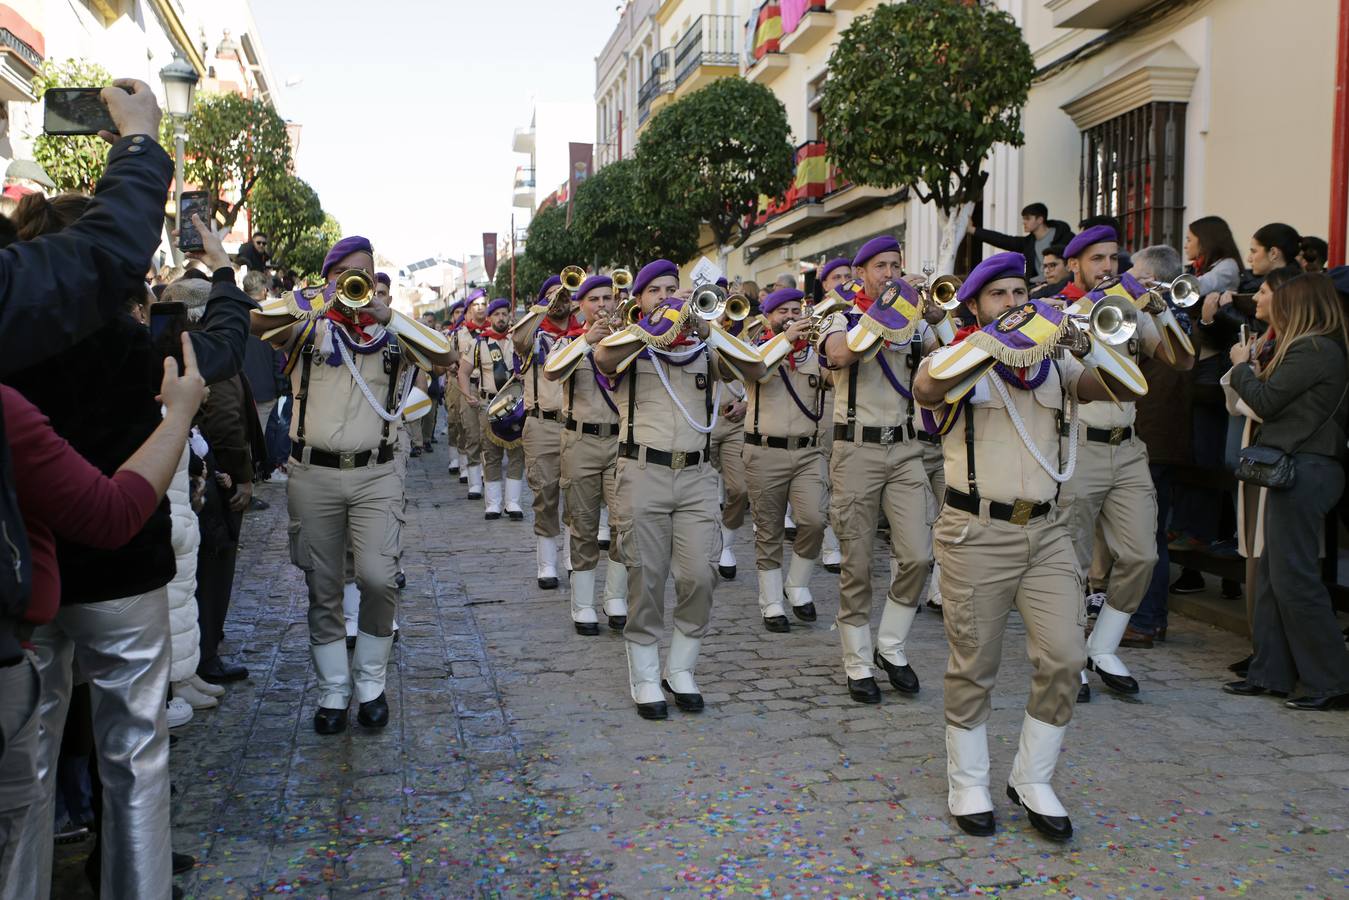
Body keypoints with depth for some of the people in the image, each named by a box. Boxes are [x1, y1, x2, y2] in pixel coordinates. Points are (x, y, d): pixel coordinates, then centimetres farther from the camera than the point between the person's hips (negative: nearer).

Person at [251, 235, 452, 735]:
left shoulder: (391, 329, 8)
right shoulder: (308, 323, 5)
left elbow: (444, 356, -8)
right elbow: (255, 322, -14)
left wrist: (388, 316, -15)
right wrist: (318, 302, -21)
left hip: (375, 474, 0)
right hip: (312, 474, 0)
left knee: (379, 579, -12)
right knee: (323, 592, 6)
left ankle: (371, 683, 9)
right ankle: (332, 692, 20)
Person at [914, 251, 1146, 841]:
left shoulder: (1055, 366, 13)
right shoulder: (957, 358, 0)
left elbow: (1128, 387, 1)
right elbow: (927, 387, -24)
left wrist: (1083, 343, -14)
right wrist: (994, 338, -24)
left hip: (1047, 529, 4)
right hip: (976, 531, -4)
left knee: (1063, 658, -2)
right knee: (974, 666, 4)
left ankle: (1032, 780, 17)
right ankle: (968, 783, 22)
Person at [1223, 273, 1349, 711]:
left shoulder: (1310, 350, -15)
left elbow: (1266, 402, -12)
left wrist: (1242, 367, 3)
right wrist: (1259, 371, 8)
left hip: (1303, 469, -10)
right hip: (1304, 466, 10)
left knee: (1294, 577, -6)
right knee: (1273, 573, 13)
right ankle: (1271, 671, 19)